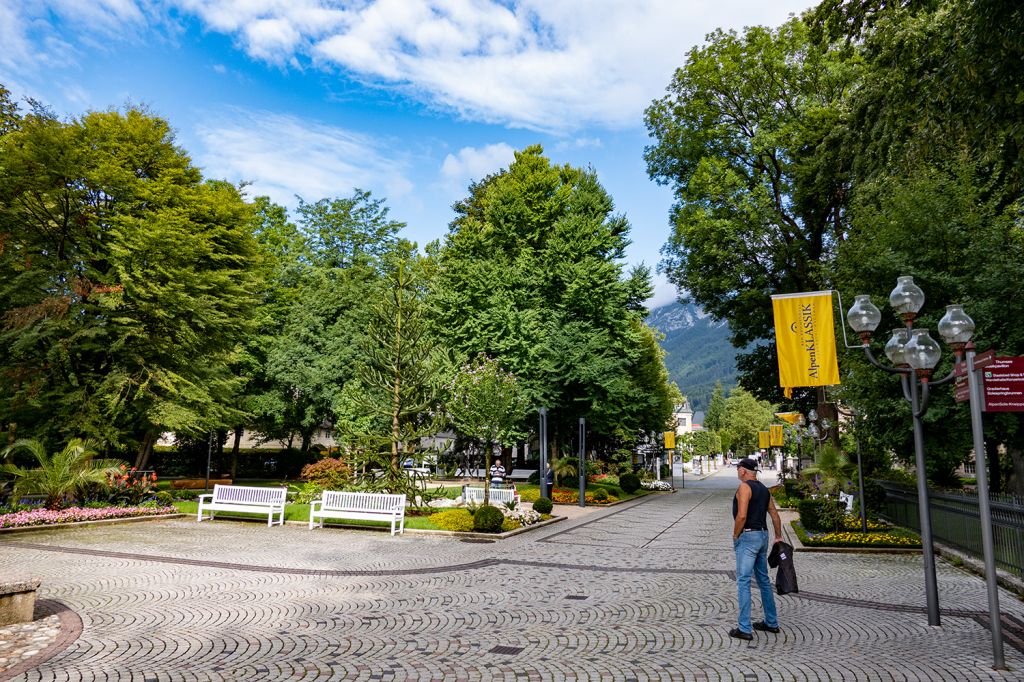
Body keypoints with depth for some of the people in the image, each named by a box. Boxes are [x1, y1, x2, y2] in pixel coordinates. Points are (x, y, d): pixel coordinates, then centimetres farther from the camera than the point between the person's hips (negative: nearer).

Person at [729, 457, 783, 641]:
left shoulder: (745, 487, -15)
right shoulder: (764, 489, 12)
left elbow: (741, 516, -23)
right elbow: (774, 514, 17)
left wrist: (735, 535, -10)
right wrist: (778, 536, 26)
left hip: (748, 537, -9)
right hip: (763, 536, 9)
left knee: (743, 581, -5)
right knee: (764, 580, 18)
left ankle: (745, 629, -3)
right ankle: (771, 623, 27)